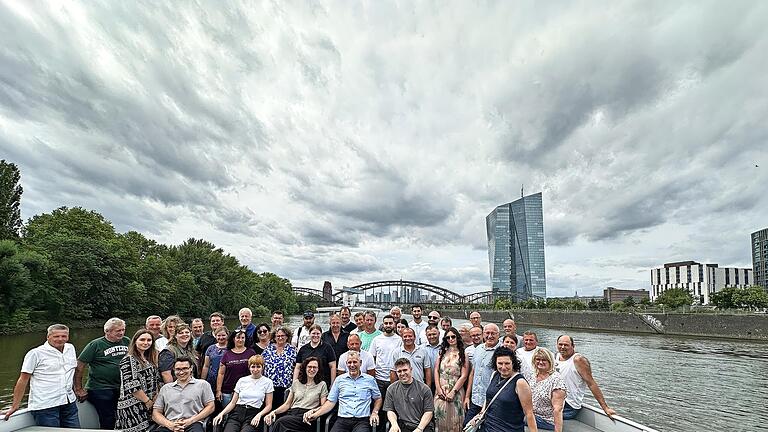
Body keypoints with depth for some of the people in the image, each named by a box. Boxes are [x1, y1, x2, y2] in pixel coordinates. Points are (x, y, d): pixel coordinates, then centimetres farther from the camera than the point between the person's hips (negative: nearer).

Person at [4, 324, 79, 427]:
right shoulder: (35, 353, -6)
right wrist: (15, 406, -4)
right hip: (44, 406, -5)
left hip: (69, 403, 5)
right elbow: (23, 380, -4)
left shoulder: (70, 348, 10)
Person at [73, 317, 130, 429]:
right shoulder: (95, 345, -7)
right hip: (101, 390, -4)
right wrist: (78, 389, -5)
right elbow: (79, 366, -6)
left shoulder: (127, 342, 5)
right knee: (108, 423, -1)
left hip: (122, 389, 4)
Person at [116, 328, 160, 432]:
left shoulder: (149, 359, 15)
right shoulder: (129, 360, -9)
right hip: (133, 407, -7)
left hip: (148, 407, 7)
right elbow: (132, 386, -17)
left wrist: (155, 399, 2)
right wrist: (147, 401, -13)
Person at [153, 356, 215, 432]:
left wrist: (191, 420, -5)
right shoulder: (165, 388, 22)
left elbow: (210, 407, 9)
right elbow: (156, 413, 17)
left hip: (193, 424, -1)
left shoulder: (202, 384, 14)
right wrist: (170, 425, -3)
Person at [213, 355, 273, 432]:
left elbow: (268, 405, 5)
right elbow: (233, 403, 14)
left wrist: (259, 415, -13)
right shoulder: (242, 380, 13)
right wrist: (222, 413, -3)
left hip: (253, 415, -2)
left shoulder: (267, 382, 5)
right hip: (237, 412, 2)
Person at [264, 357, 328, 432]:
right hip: (292, 413, 3)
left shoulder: (322, 384, 11)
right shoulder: (296, 383, 21)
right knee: (273, 422, -33)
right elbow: (287, 404, 19)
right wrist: (274, 412, 0)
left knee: (281, 422, -33)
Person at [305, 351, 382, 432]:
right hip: (342, 420, 2)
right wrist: (316, 414, -1)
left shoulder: (370, 380, 9)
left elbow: (378, 398, 18)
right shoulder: (339, 380, 11)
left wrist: (375, 413, 2)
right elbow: (331, 401, 11)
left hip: (362, 421, -1)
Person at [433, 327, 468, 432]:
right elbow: (436, 371, 6)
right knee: (440, 419, 5)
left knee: (454, 420, 0)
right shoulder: (442, 352, 10)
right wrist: (438, 389, -5)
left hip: (456, 391, -3)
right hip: (441, 391, 3)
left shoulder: (462, 354, 0)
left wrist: (453, 392, -12)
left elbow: (464, 376, -6)